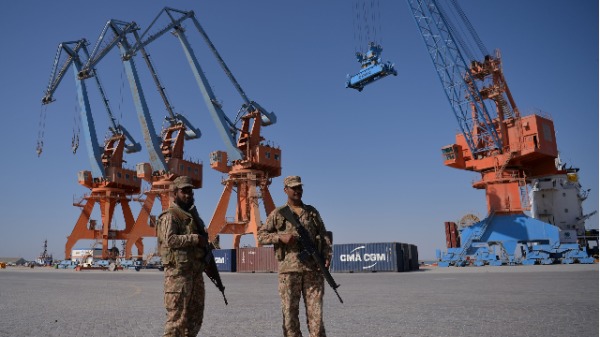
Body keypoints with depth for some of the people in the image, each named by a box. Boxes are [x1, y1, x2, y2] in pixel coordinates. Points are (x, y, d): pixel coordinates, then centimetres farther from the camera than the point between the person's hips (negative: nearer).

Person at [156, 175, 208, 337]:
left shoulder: (192, 215, 18)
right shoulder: (170, 216, -8)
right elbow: (169, 239, -23)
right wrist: (195, 238, -21)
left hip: (196, 272, 9)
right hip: (178, 273, -9)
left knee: (195, 316, 14)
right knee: (177, 316, -4)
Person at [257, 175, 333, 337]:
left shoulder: (312, 212, 15)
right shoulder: (278, 214, 8)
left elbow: (324, 236, 13)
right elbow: (260, 235, 6)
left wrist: (327, 256, -3)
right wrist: (280, 237, -10)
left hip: (313, 269, 2)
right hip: (289, 269, -1)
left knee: (315, 311, 2)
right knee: (289, 311, 3)